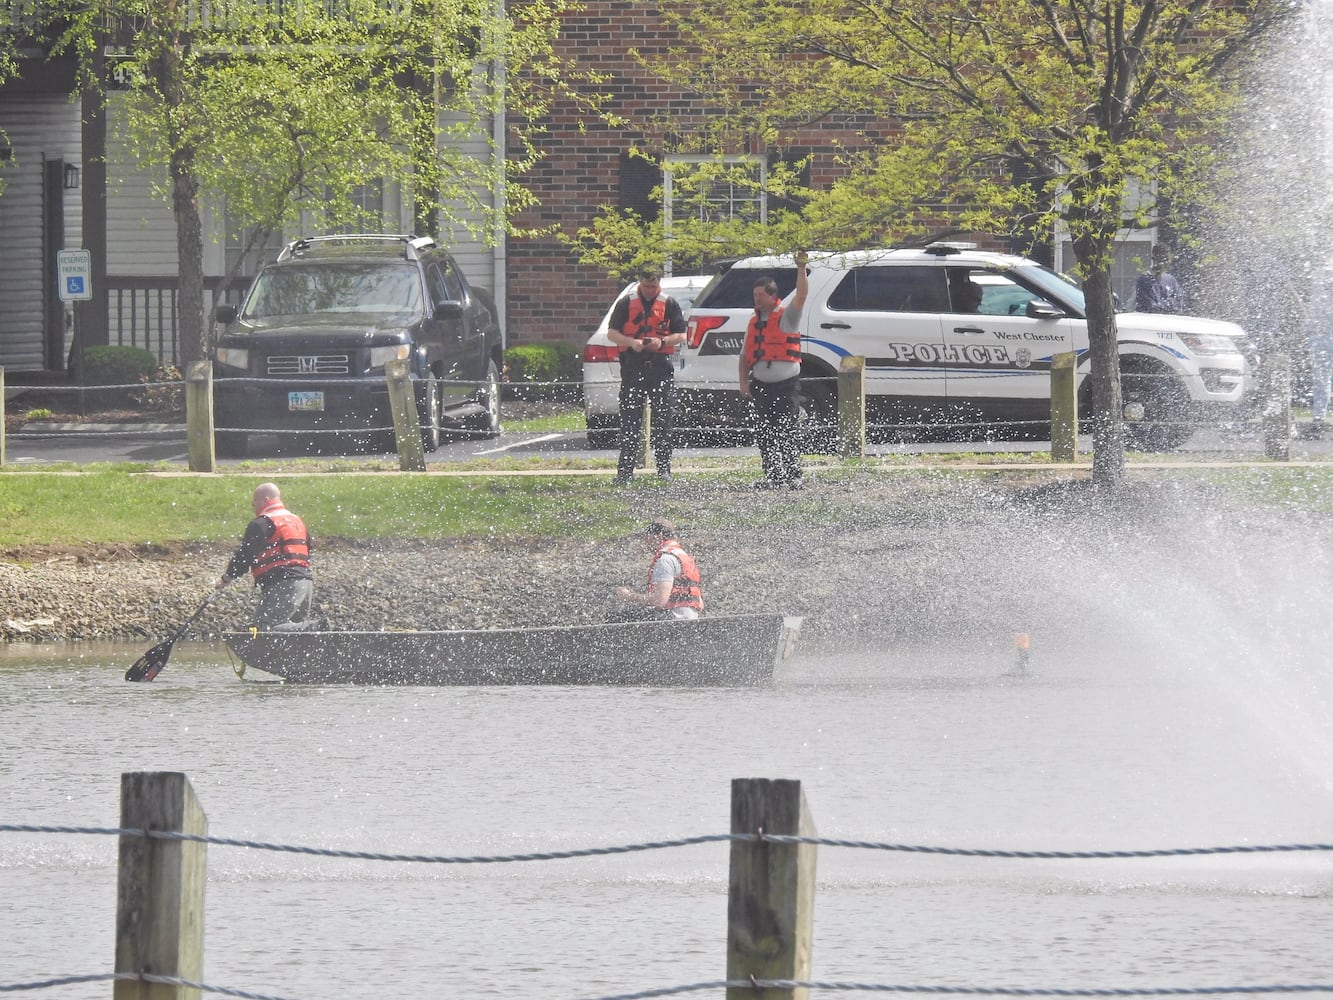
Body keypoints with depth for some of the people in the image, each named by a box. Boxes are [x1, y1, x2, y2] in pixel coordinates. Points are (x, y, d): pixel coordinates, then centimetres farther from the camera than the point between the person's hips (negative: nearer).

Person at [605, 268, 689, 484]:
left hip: (661, 366, 0)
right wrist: (631, 342, -14)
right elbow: (612, 333, 4)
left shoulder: (669, 304, 7)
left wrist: (662, 342, -12)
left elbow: (681, 336, 7)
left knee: (664, 418, 1)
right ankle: (625, 469, 0)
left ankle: (663, 468, 8)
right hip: (633, 366, 0)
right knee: (630, 419, -1)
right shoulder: (626, 303, 7)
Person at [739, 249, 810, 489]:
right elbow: (745, 355, 21)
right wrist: (744, 381, 10)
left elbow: (802, 295, -17)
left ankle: (793, 476, -6)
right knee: (764, 434, 3)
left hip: (786, 385, -6)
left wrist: (801, 268, -25)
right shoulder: (754, 323, 17)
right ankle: (773, 476, 9)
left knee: (786, 432, -10)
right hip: (762, 386, 6)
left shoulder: (786, 316, 0)